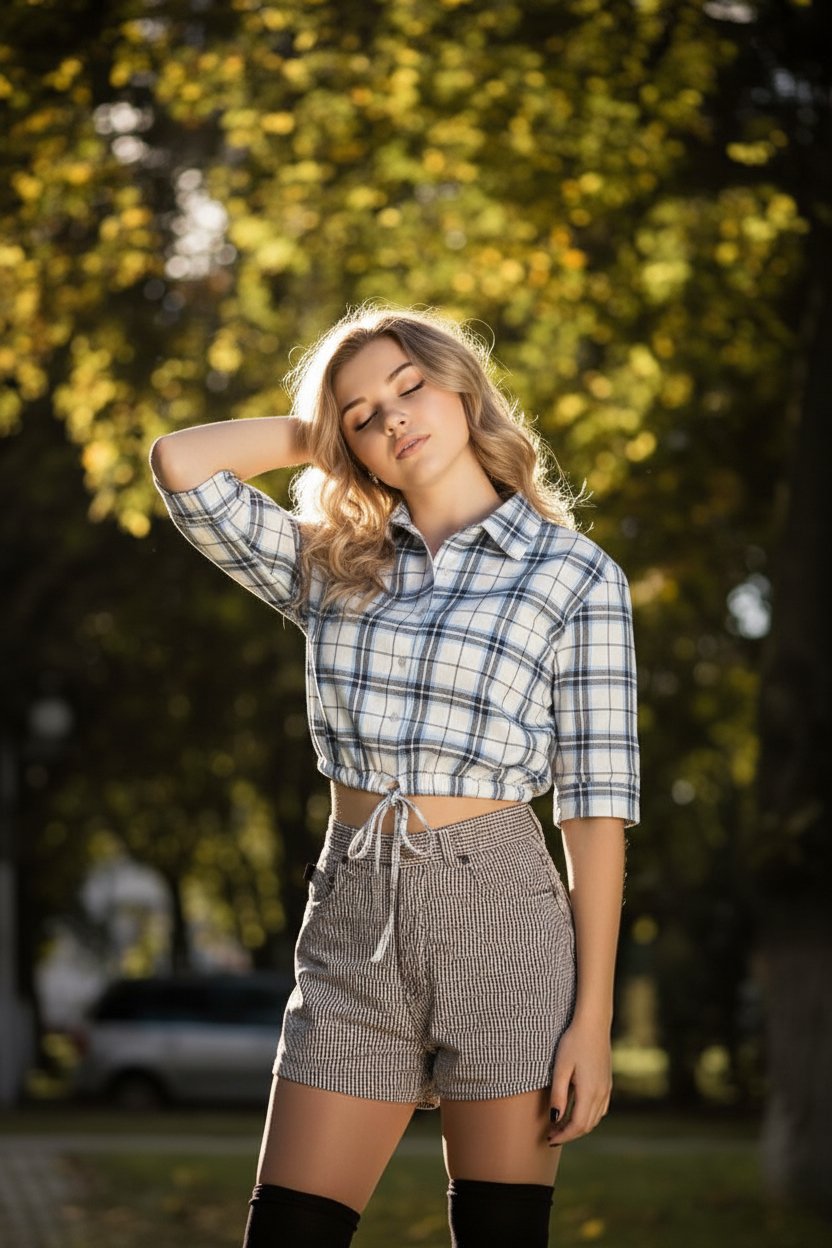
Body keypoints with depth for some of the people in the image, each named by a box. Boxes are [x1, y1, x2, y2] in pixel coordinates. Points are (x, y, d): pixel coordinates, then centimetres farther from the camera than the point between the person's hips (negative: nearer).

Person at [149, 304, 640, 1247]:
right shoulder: (331, 565, 13)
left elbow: (598, 802, -2)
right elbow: (178, 462, 4)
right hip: (353, 920, 3)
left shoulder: (575, 576, 1)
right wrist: (320, 433, 11)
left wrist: (592, 1015, -7)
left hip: (499, 914, -3)